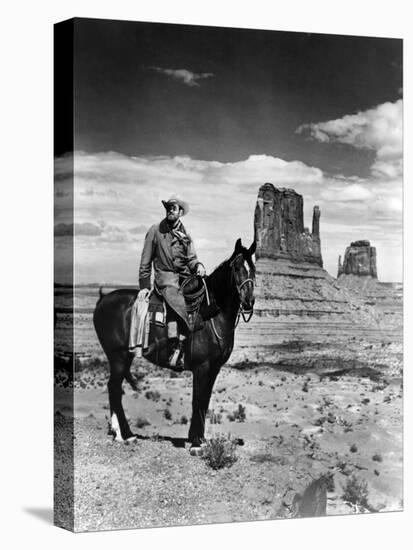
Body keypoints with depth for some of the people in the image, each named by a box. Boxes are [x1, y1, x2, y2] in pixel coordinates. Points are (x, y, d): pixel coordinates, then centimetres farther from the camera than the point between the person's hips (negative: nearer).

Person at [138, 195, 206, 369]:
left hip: (185, 276, 4)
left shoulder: (185, 235, 18)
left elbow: (191, 258, 11)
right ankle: (175, 349, -31)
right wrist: (144, 285, 2)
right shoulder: (155, 231, 7)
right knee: (176, 302, -30)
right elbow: (145, 261, 8)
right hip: (165, 276, -4)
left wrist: (198, 265, -12)